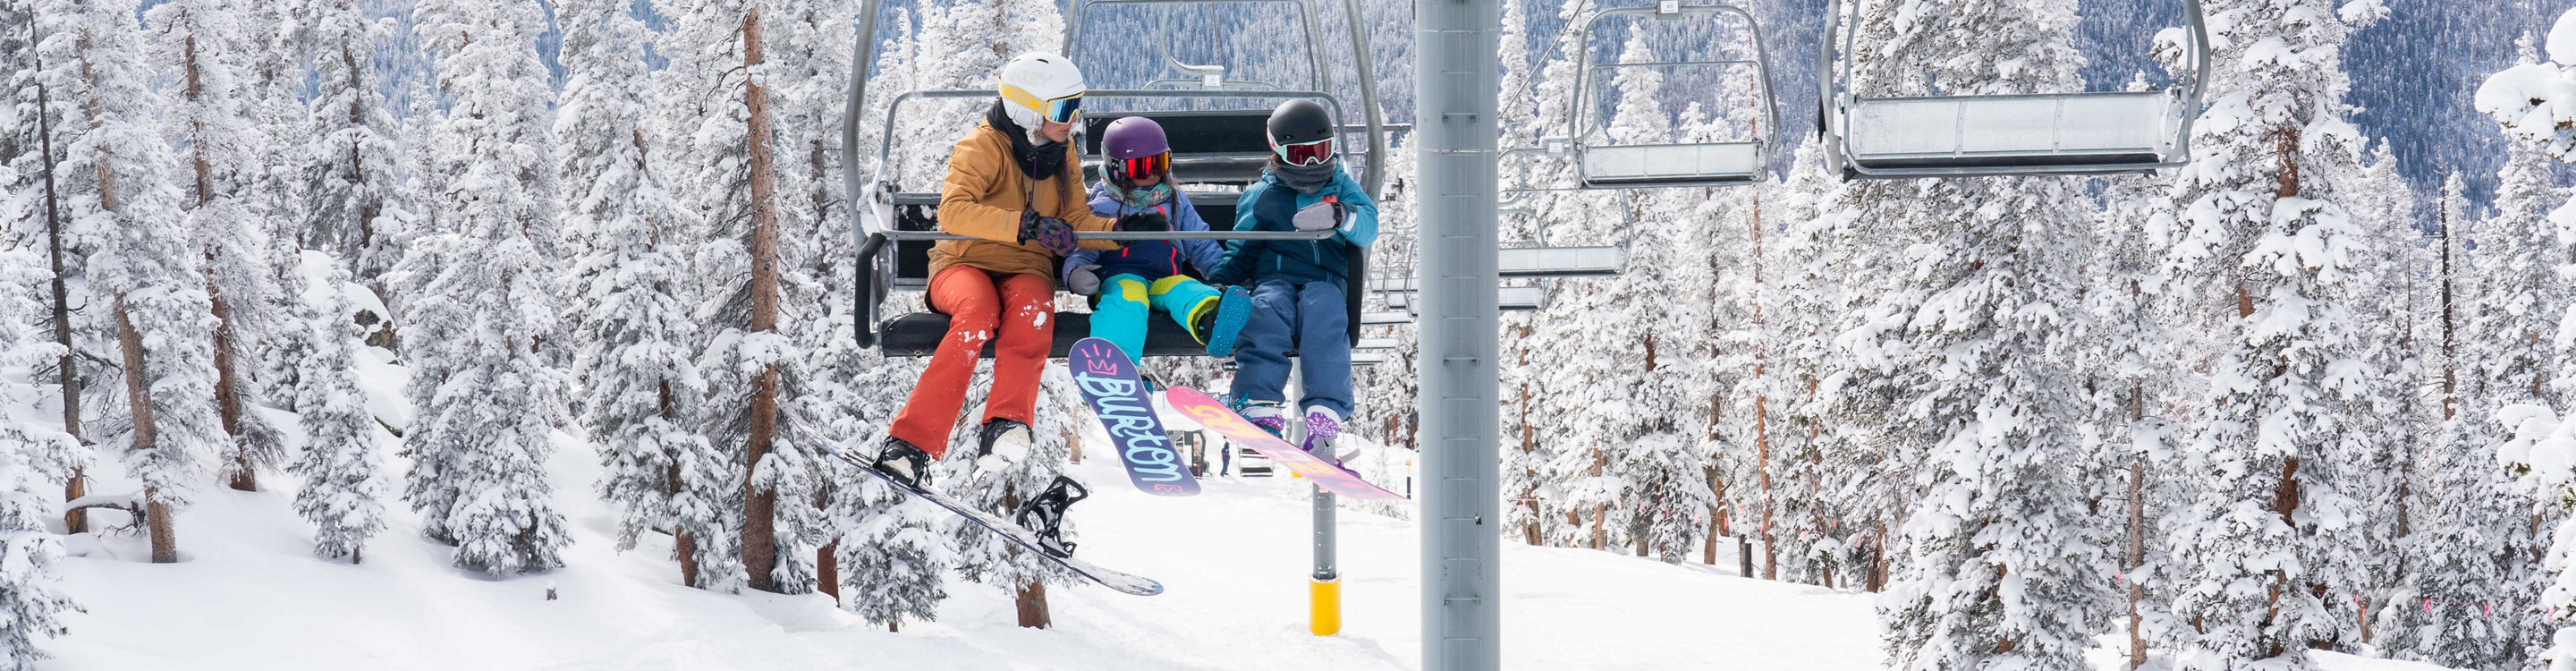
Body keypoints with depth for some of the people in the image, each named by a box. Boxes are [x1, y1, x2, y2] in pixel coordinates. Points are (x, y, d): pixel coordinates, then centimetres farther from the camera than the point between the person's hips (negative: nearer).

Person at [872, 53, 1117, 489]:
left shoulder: (1063, 156, 12)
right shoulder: (983, 148, -10)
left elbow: (1076, 222, 13)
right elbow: (953, 212, -26)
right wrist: (1026, 226, -35)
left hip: (1026, 270, 4)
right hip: (966, 263, -4)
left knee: (1033, 307, -34)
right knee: (978, 311, -38)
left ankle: (1004, 428, -44)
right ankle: (911, 442, -38)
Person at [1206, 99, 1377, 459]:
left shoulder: (1341, 188, 19)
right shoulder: (1261, 196, 21)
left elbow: (1368, 229, 2)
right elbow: (1242, 250, 22)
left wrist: (1340, 216, -21)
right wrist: (1219, 282, 2)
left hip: (1325, 281, 0)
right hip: (1275, 277, 0)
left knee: (1323, 309, -37)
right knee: (1268, 310, -36)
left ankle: (1325, 409, -46)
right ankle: (1259, 401, -47)